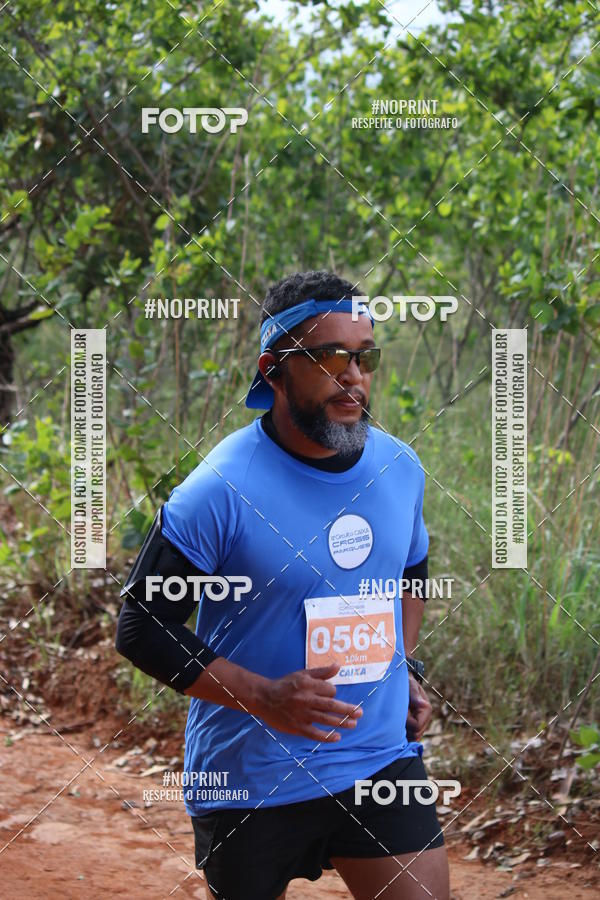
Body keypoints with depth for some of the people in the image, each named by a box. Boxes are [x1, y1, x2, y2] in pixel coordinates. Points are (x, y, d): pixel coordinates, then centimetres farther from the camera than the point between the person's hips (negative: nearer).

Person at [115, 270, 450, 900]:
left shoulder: (400, 468, 2)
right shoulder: (220, 492, -18)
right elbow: (141, 627, -14)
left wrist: (403, 670, 8)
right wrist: (263, 697, -23)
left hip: (383, 758, 4)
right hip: (249, 779, -4)